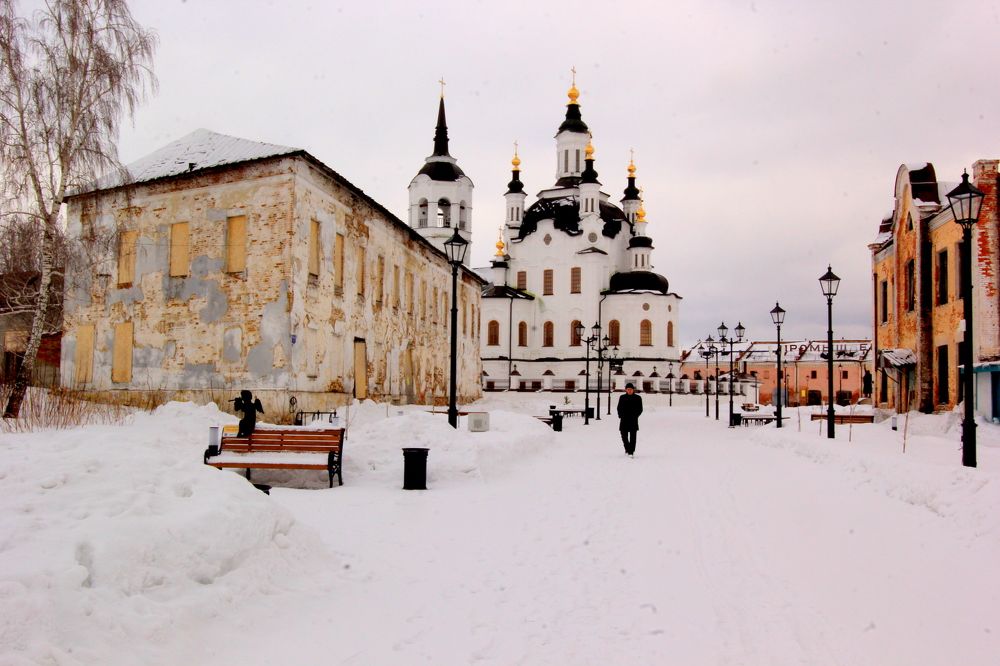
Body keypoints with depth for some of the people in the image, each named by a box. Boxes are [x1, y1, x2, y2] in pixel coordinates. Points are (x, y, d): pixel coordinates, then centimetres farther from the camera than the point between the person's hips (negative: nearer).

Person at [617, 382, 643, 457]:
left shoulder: (637, 398, 2)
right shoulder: (622, 397, 7)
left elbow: (640, 409, 5)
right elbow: (619, 408, 13)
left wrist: (635, 416, -8)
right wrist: (621, 415, -1)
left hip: (633, 421, -2)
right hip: (624, 420, 2)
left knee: (632, 437, -3)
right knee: (624, 435, 4)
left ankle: (631, 452, 0)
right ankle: (627, 448, 28)